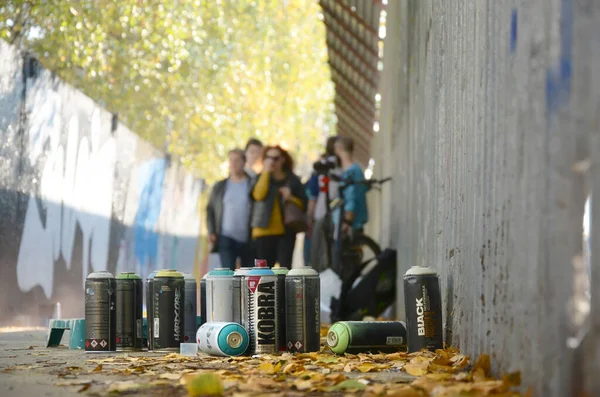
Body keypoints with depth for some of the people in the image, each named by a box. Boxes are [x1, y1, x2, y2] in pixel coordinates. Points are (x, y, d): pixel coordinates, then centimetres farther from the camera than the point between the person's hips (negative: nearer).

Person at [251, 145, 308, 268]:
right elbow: (258, 195, -14)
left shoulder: (293, 180, 8)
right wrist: (266, 172, -11)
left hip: (286, 232, 0)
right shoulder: (261, 178, 7)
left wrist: (291, 198, -11)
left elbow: (304, 205, 7)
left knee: (285, 268, -6)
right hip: (264, 232, 0)